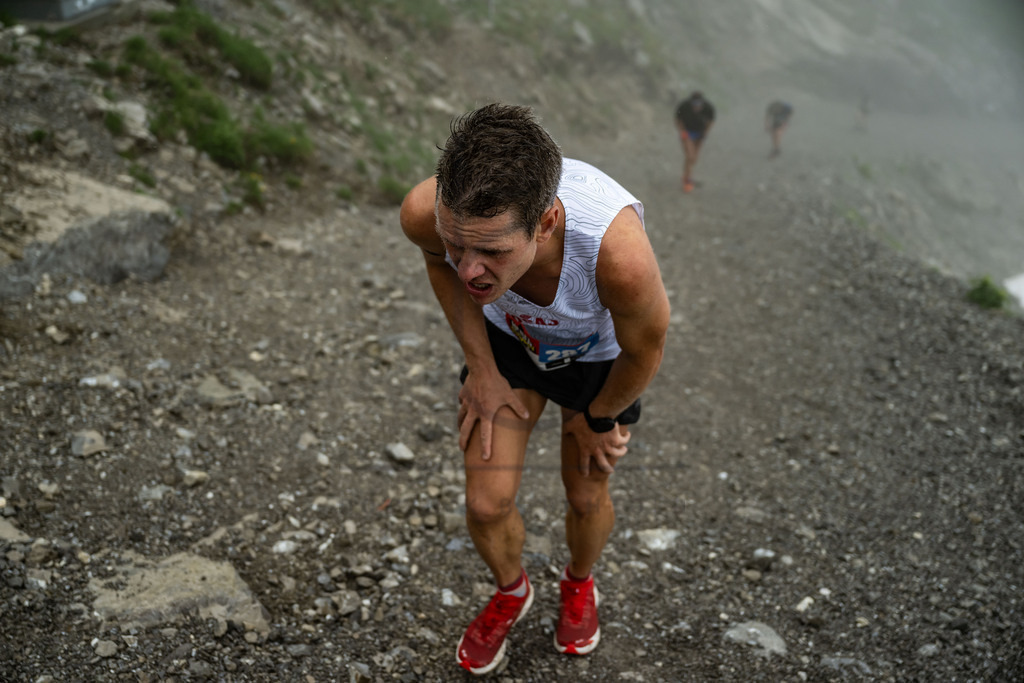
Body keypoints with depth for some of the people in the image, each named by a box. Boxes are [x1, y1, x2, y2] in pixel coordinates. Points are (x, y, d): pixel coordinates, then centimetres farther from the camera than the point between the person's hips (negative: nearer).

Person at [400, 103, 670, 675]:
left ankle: (580, 583, 53)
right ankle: (511, 592, 40)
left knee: (586, 495, 16)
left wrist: (598, 419, -5)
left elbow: (645, 349, -24)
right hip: (507, 335, 2)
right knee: (488, 503, 3)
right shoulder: (427, 211, -38)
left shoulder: (618, 249, -48)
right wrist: (481, 368, -8)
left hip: (601, 354, -2)